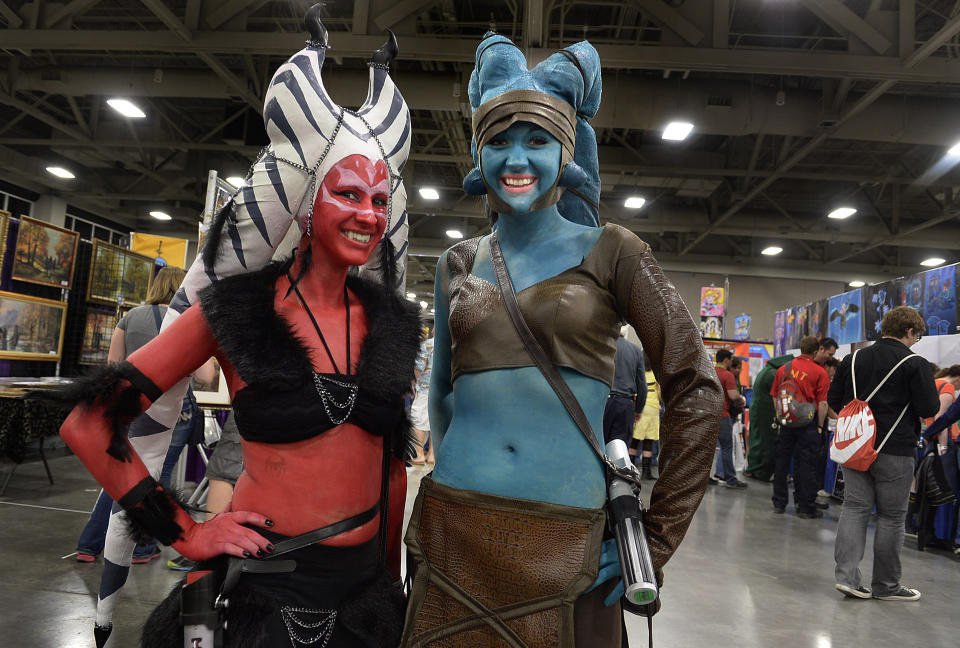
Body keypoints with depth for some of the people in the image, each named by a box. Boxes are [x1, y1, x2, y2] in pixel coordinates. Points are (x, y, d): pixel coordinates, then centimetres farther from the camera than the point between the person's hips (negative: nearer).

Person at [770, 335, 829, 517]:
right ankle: (805, 507, 8)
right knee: (806, 464, 2)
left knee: (782, 461, 11)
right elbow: (822, 404, -9)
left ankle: (779, 503, 19)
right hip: (808, 422, -3)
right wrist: (819, 426, 0)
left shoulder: (783, 369, 5)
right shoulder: (819, 372, -6)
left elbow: (775, 397, 12)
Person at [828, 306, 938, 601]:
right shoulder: (915, 364, -10)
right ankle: (885, 585, 18)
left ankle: (846, 575, 2)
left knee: (855, 508, 9)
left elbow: (834, 399, 7)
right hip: (894, 450, -4)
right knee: (891, 516, 7)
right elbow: (929, 409, -11)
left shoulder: (853, 359, 5)